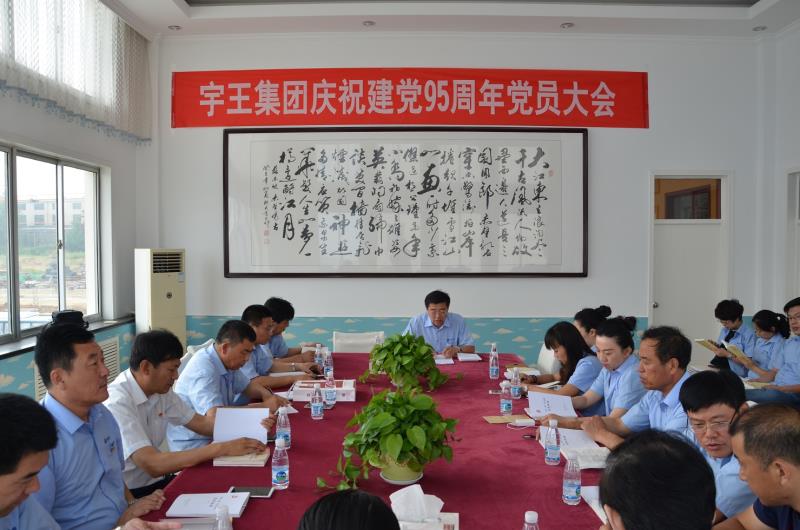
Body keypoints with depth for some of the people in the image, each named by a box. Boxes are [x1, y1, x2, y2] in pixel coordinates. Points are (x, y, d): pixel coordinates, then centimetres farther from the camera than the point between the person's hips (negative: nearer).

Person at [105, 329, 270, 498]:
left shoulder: (161, 391, 1)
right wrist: (221, 449, -31)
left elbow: (201, 423, 9)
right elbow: (152, 464, -31)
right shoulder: (117, 403, -24)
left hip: (156, 481, 7)